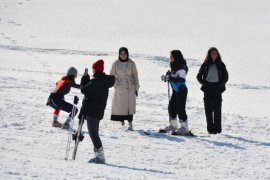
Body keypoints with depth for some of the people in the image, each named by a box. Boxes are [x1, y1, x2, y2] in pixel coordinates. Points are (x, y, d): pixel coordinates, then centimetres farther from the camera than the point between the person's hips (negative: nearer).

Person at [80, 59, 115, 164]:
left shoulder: (96, 81, -18)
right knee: (94, 133, 16)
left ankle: (100, 156, -11)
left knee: (93, 133, -7)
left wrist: (84, 80, 0)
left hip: (92, 110, -9)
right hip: (98, 111, 9)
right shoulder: (104, 81, 12)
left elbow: (84, 90, -16)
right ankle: (99, 156, 17)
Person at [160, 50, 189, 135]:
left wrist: (170, 78, -29)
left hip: (181, 90, -10)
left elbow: (181, 79, -28)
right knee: (171, 107, 14)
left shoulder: (181, 67, -18)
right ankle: (173, 125, 26)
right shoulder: (174, 66, 11)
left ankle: (184, 127, 0)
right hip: (175, 90, 10)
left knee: (180, 109, -8)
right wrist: (168, 76, 3)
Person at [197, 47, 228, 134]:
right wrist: (204, 83, -4)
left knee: (217, 109, -6)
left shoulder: (221, 65, 4)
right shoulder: (205, 65, 6)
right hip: (207, 89, 1)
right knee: (208, 109, 1)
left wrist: (220, 85, -7)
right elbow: (199, 76, 11)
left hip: (217, 89, -1)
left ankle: (217, 128, -4)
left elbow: (226, 77, 7)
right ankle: (210, 128, 6)